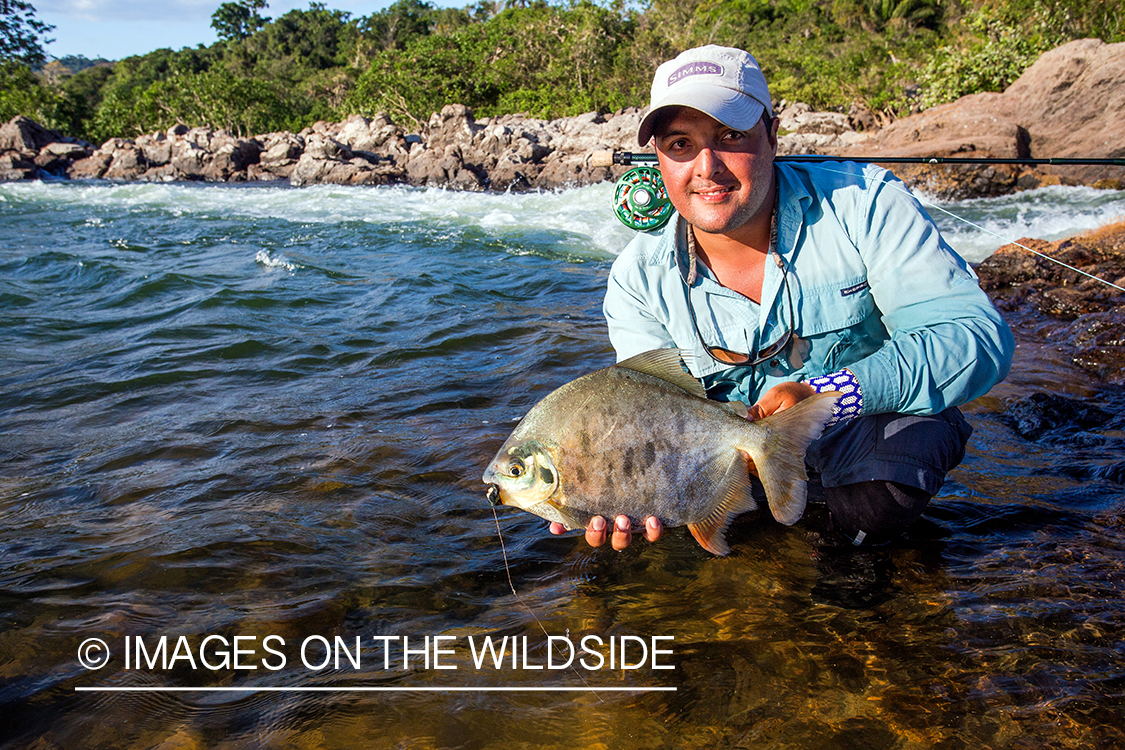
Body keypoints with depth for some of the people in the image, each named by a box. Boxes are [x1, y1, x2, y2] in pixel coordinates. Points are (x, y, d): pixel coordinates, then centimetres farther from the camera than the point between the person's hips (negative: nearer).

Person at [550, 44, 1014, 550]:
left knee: (871, 509, -36)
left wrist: (832, 395, -43)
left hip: (875, 417, -4)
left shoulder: (863, 204, -21)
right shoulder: (638, 280, -12)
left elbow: (979, 337, -27)